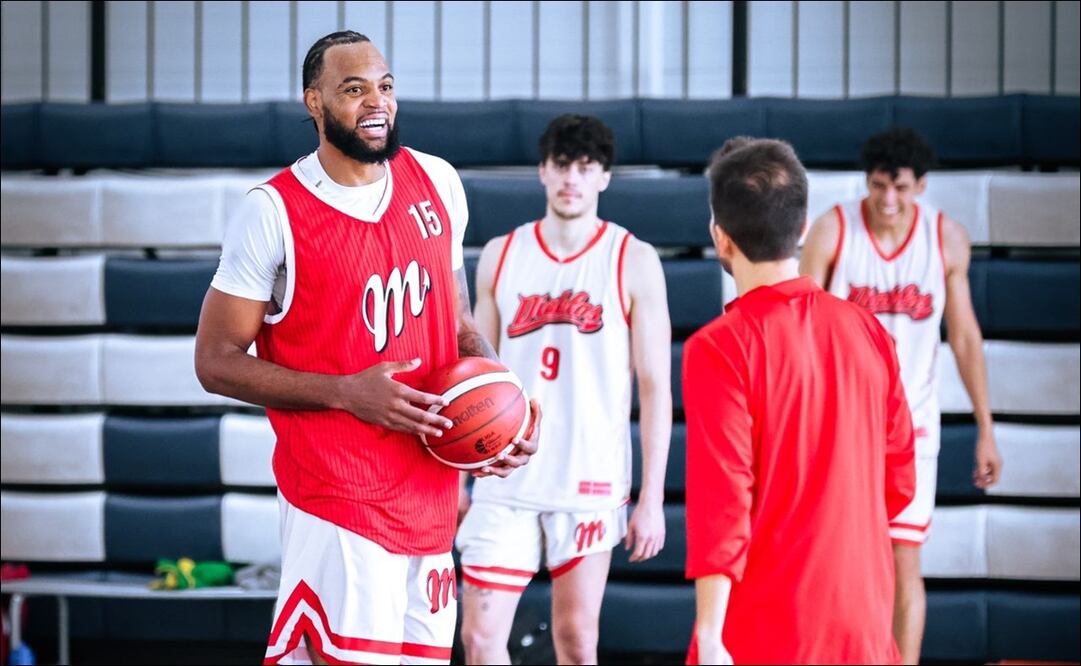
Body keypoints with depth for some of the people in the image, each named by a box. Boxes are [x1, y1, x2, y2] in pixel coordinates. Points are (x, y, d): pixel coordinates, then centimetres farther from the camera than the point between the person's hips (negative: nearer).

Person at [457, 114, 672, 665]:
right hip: (505, 480, 2)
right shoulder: (500, 255, 7)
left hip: (590, 483, -2)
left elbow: (655, 385, -2)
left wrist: (652, 499, -7)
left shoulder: (633, 261, -2)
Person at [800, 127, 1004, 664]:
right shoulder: (832, 231, -8)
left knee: (904, 563, -1)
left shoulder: (947, 238, -3)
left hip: (910, 424, 1)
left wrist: (985, 429, 5)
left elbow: (964, 337, 5)